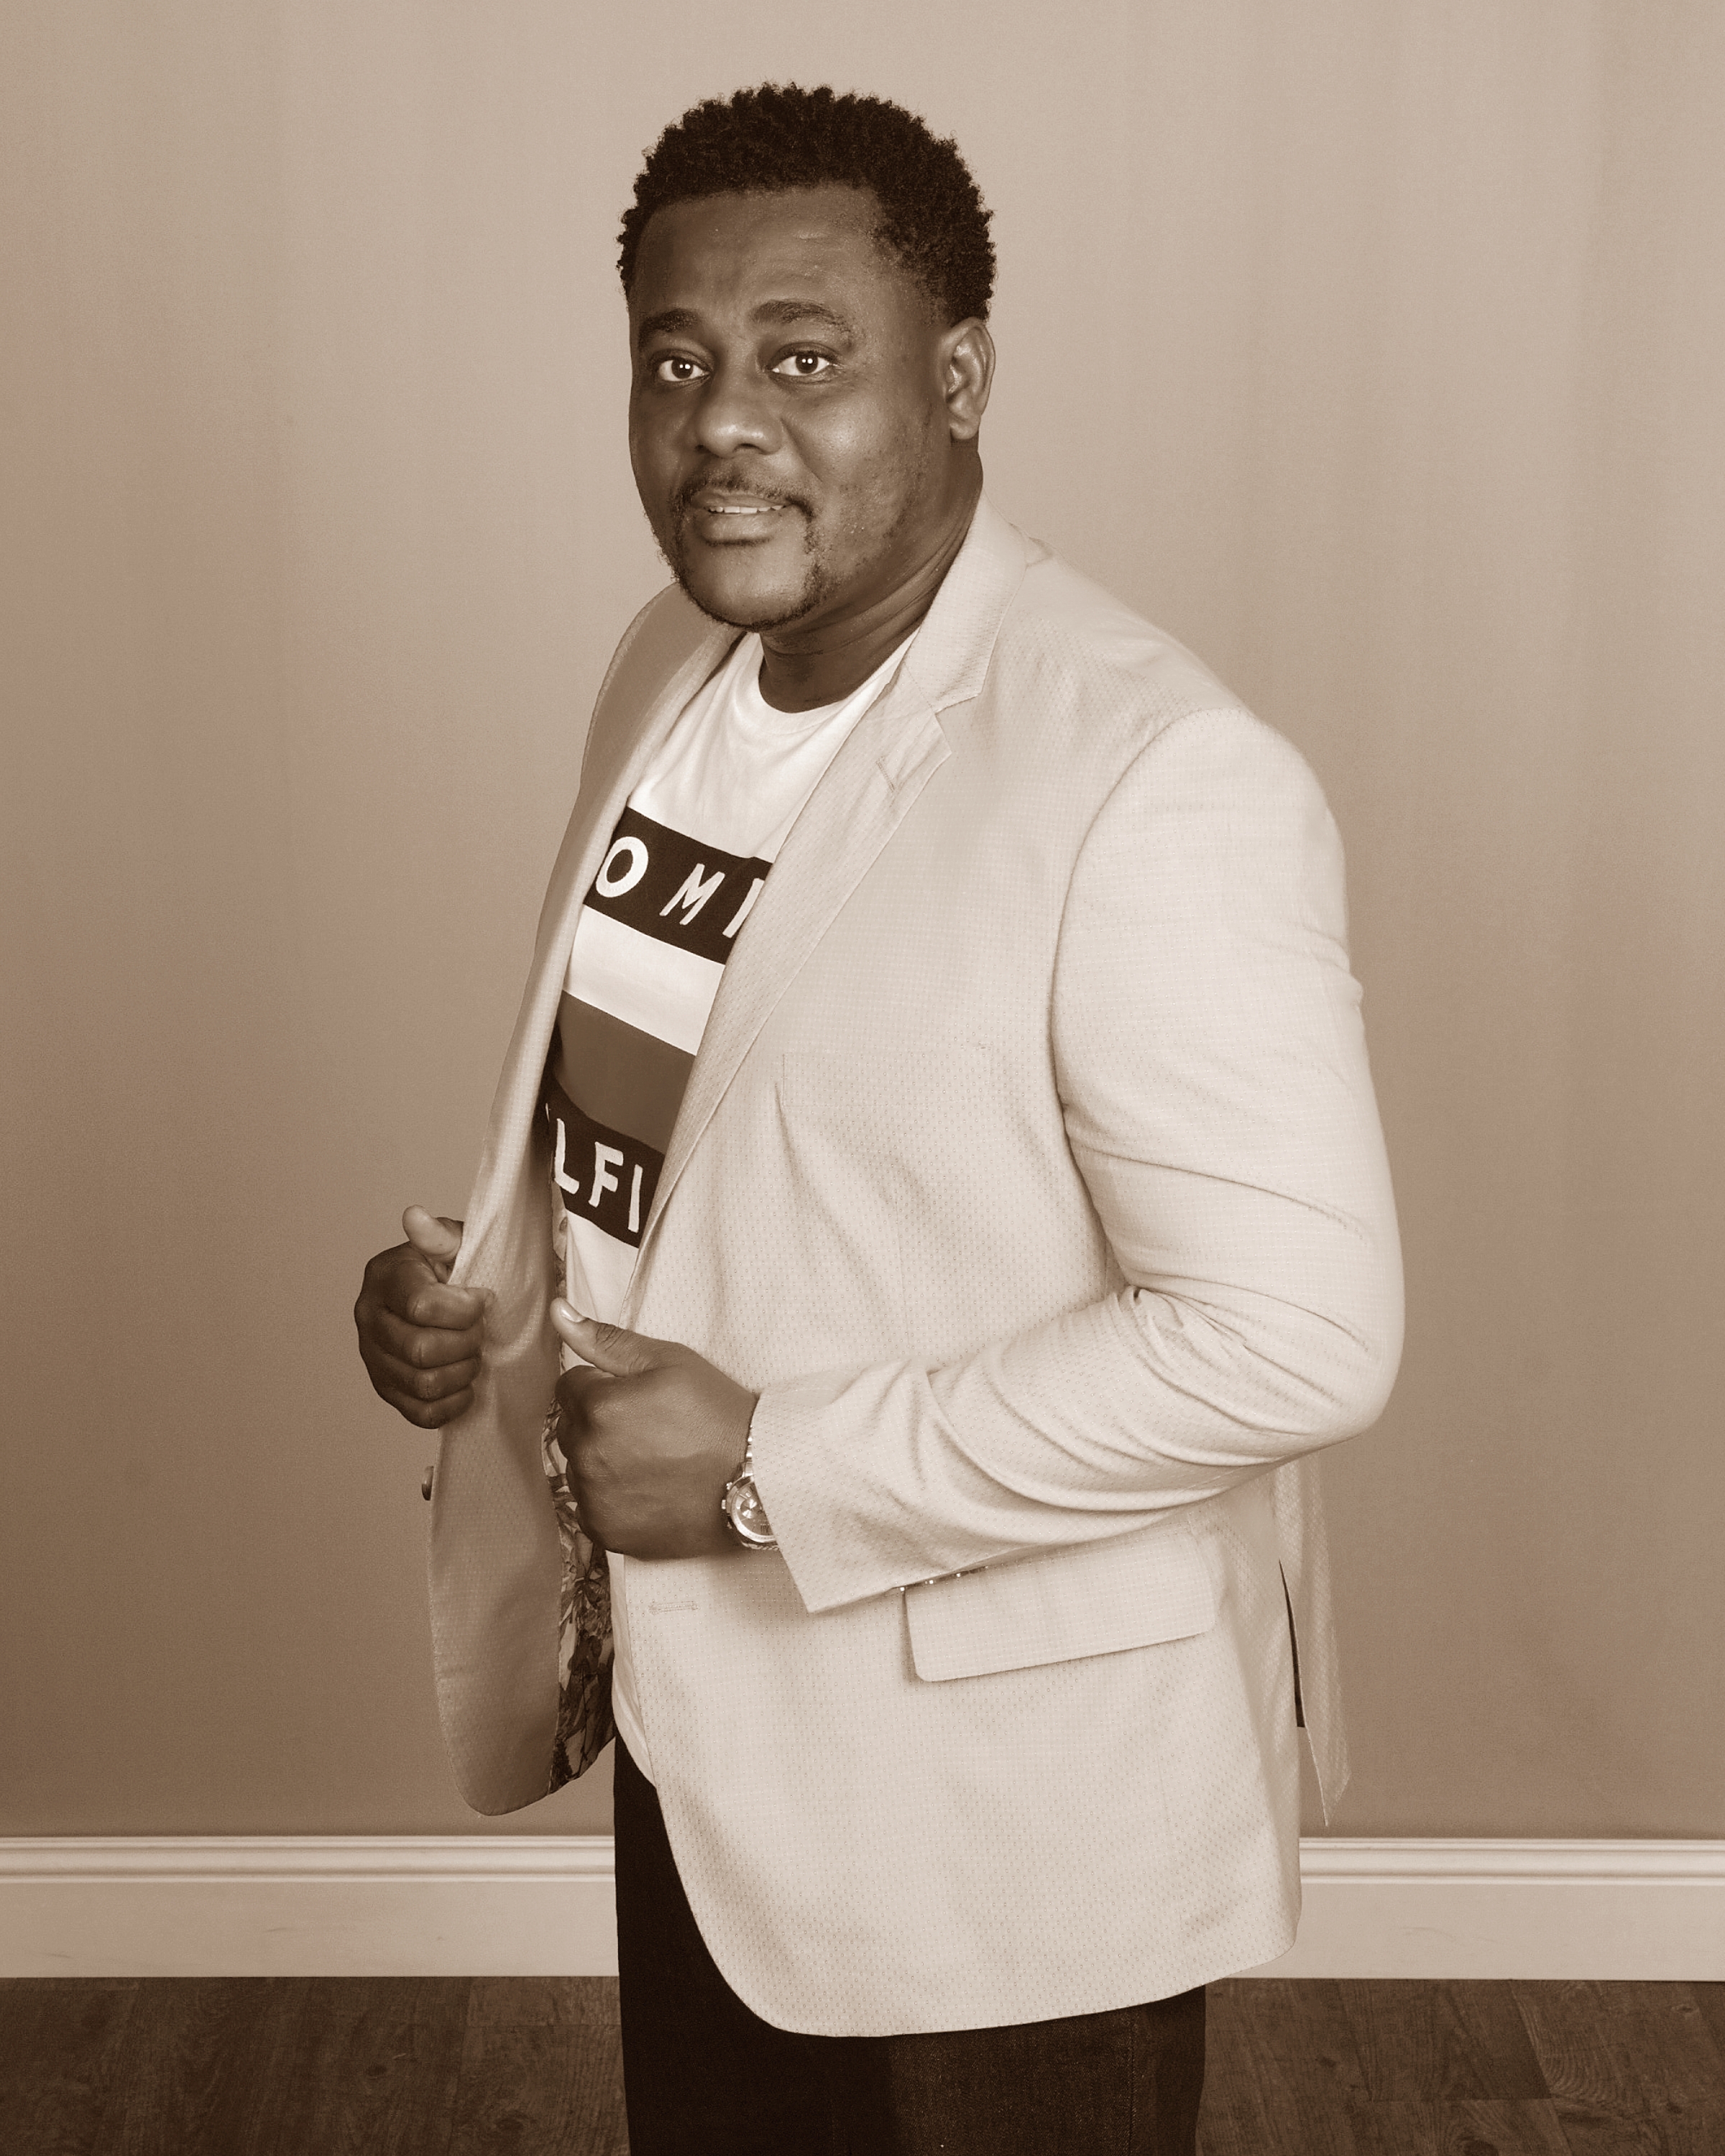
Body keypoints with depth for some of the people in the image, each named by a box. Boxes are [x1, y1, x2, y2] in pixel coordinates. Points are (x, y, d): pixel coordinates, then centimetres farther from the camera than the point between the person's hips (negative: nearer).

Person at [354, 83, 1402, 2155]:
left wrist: (776, 1466, -24)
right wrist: (480, 1275, -3)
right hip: (707, 1724, 7)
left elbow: (1294, 1336, -27)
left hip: (1008, 1800, -7)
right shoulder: (672, 672, 1)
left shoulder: (1158, 784, -25)